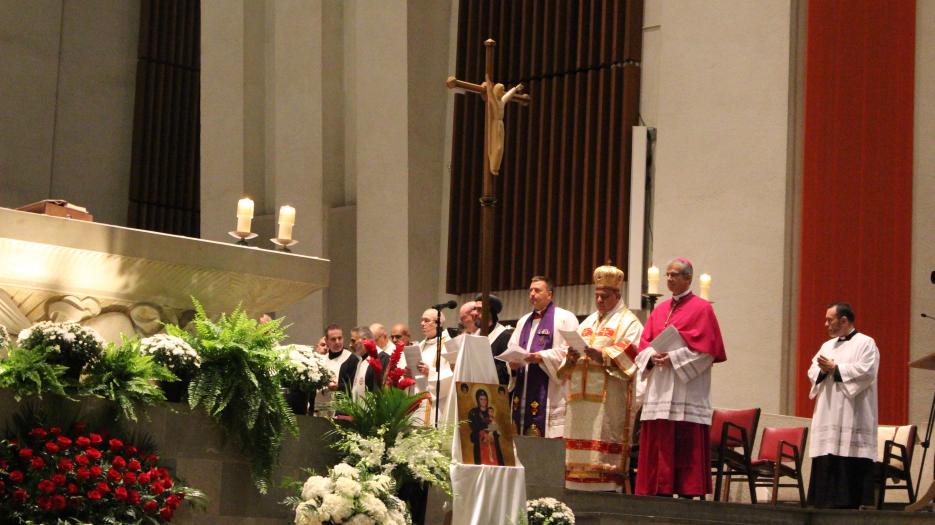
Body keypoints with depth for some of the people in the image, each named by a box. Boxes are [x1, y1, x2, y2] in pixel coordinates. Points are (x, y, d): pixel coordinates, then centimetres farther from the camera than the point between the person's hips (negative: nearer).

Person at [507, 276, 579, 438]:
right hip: (522, 390, 7)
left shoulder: (565, 318, 0)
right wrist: (512, 361, -4)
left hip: (549, 393, -7)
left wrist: (542, 357, -19)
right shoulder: (524, 321, 23)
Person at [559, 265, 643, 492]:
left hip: (610, 395, -6)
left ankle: (608, 488, -14)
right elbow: (570, 352, 18)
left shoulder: (628, 322, 4)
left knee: (605, 449, -12)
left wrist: (601, 355, -23)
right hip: (581, 395, 6)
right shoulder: (588, 322, 24)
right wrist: (571, 356, -5)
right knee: (580, 447, 2)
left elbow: (629, 355, -11)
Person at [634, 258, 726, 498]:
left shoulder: (701, 308, 0)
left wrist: (673, 358, -16)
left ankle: (688, 494, -8)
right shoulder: (660, 310, 19)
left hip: (687, 391, -6)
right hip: (659, 391, 6)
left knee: (686, 449, -9)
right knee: (658, 448, 2)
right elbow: (644, 343, 15)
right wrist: (653, 356, -7)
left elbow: (705, 348, -8)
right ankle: (661, 493, 4)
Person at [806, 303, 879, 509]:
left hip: (853, 417, -7)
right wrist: (823, 370, -6)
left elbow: (866, 371, -14)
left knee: (853, 468, -11)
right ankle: (828, 503, 3)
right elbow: (812, 372, 16)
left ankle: (854, 505, -11)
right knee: (825, 465, 1)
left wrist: (834, 368, -10)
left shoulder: (865, 343, 0)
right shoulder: (827, 346, 22)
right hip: (828, 417, 7)